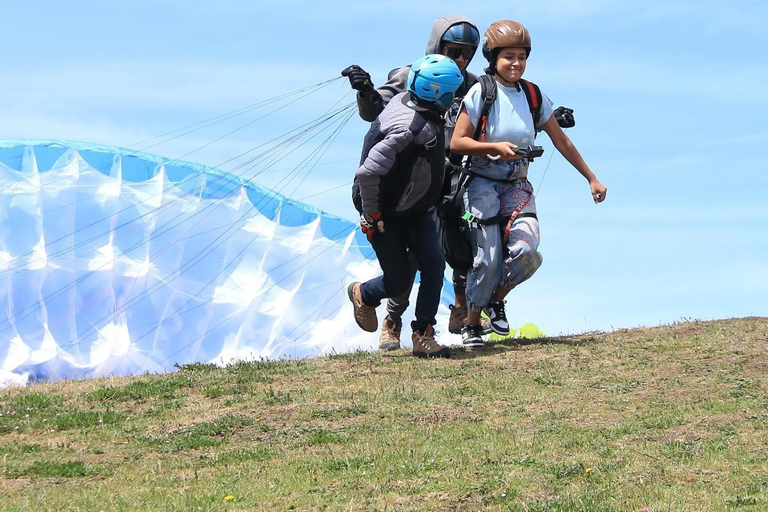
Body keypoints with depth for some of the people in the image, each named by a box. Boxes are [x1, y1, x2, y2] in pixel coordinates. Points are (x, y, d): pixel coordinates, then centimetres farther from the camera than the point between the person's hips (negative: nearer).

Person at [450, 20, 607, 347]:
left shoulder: (534, 97, 4)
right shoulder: (480, 94, -8)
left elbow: (561, 141, 13)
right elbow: (456, 143, -10)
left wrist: (592, 178, 15)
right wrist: (495, 147, -23)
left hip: (518, 187, 4)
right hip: (482, 185, -3)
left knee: (525, 251, -18)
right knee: (488, 259, -13)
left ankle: (496, 300, 11)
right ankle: (471, 324, 9)